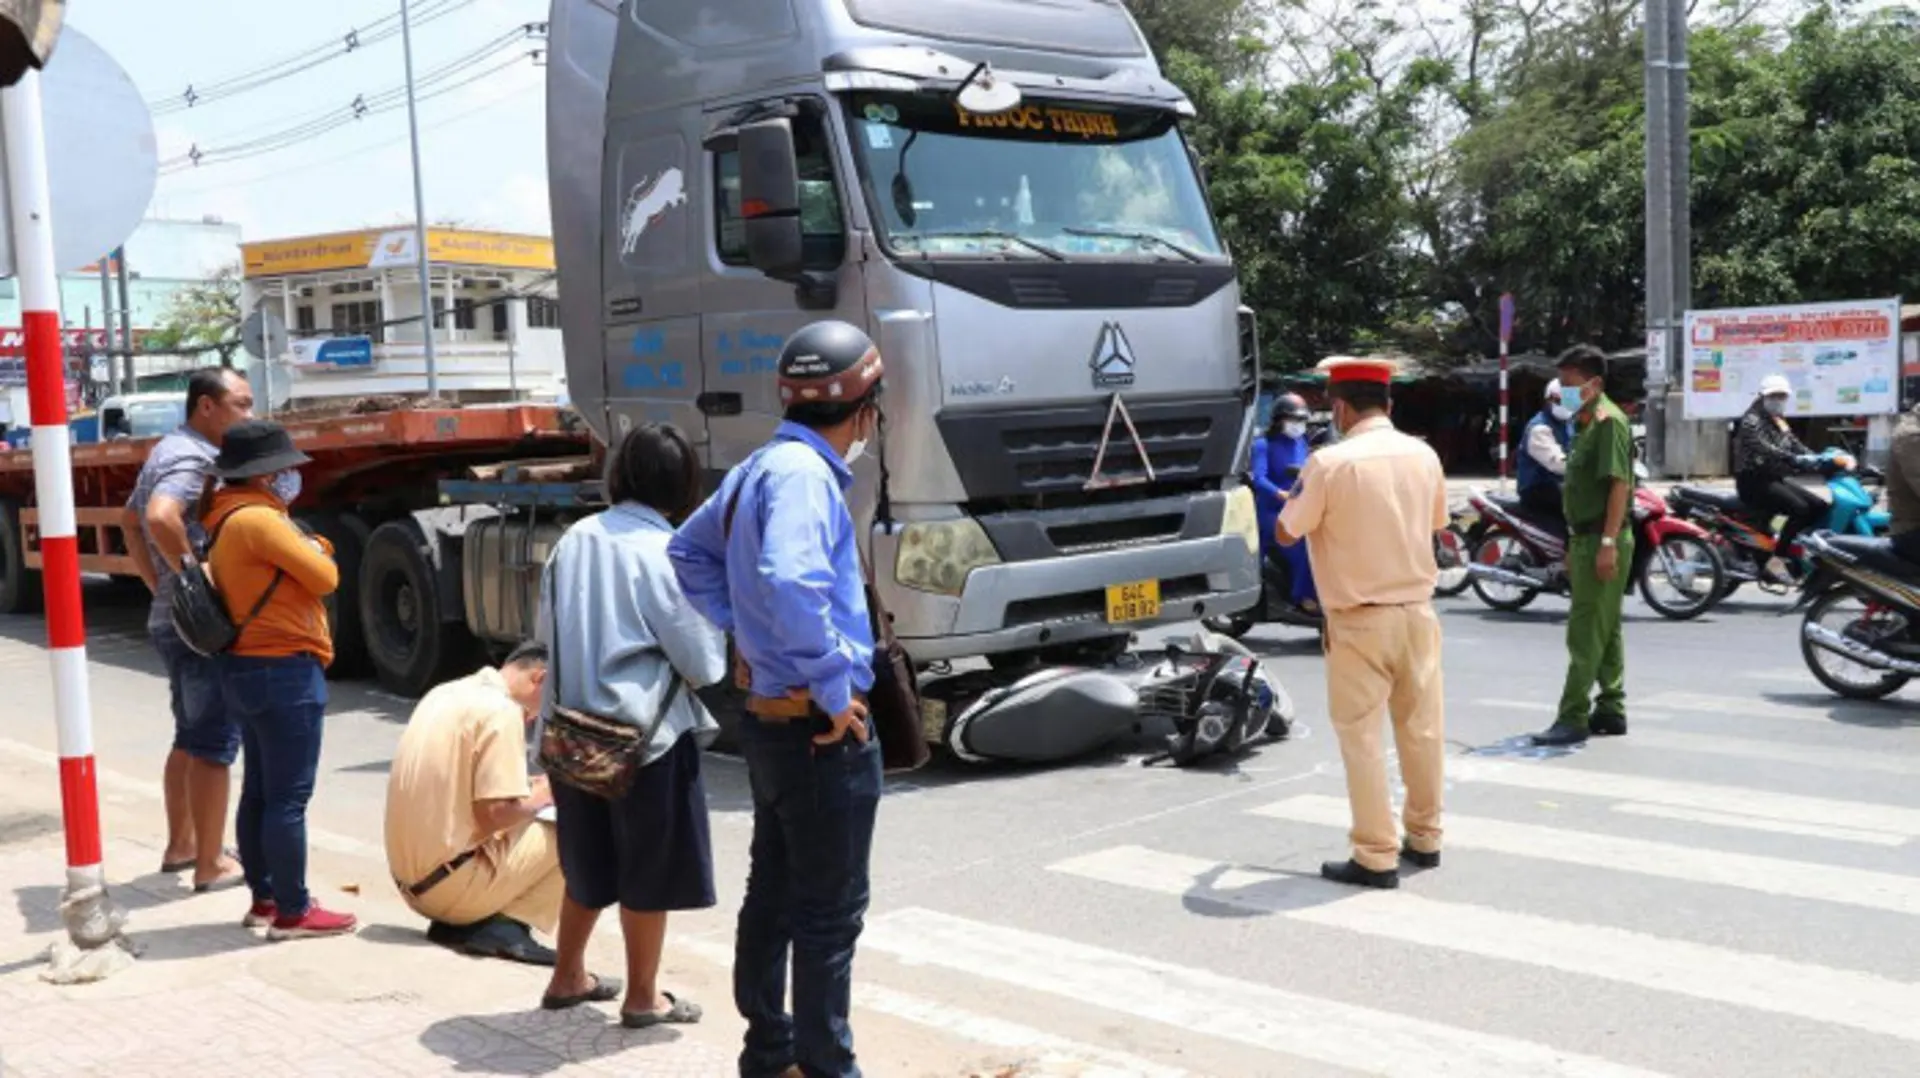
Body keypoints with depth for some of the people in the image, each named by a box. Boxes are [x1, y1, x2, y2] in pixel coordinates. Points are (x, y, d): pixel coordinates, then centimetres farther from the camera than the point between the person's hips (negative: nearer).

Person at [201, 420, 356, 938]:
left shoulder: (224, 518, 12)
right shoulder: (259, 519, -18)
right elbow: (325, 577, -16)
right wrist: (314, 549, 4)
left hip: (246, 667, 10)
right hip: (284, 671, -10)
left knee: (258, 792, 15)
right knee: (288, 798, -4)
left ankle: (264, 898, 24)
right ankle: (292, 912, 1)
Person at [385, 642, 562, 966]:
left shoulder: (447, 694, 11)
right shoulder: (501, 711, -15)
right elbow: (493, 814, -20)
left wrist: (521, 786, 16)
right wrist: (540, 796, -1)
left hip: (410, 877, 9)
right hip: (450, 882, -9)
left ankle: (458, 922, 9)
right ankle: (505, 924, -11)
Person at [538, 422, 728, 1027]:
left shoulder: (575, 540, 2)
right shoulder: (665, 554, -17)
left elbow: (548, 630, 13)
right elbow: (704, 664, -12)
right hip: (644, 735, -6)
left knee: (588, 864, 23)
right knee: (650, 871, 9)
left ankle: (568, 977, 35)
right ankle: (642, 996, 20)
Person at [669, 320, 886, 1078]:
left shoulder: (759, 467, 11)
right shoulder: (803, 473, -19)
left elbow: (689, 551, 24)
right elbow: (790, 582, -35)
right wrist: (834, 686, -25)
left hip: (769, 716, 10)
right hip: (820, 727, -10)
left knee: (772, 894, 18)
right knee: (830, 911, 1)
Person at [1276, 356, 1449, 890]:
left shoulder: (1330, 464, -15)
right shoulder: (1423, 456, 2)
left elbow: (1286, 533, -6)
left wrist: (1298, 495, 13)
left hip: (1359, 620, -5)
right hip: (1417, 611, 5)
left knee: (1362, 736, 1)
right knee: (1422, 727, 14)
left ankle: (1376, 857, 4)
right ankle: (1424, 838, 27)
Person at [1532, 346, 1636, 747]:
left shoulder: (1609, 420, -13)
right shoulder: (1586, 423, 17)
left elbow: (1619, 483, -20)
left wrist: (1608, 542, -25)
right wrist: (1575, 545, 21)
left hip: (1602, 539, -10)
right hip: (1587, 537, 10)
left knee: (1585, 633, -8)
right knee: (1606, 631, 13)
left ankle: (1573, 718, -6)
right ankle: (1611, 711, 19)